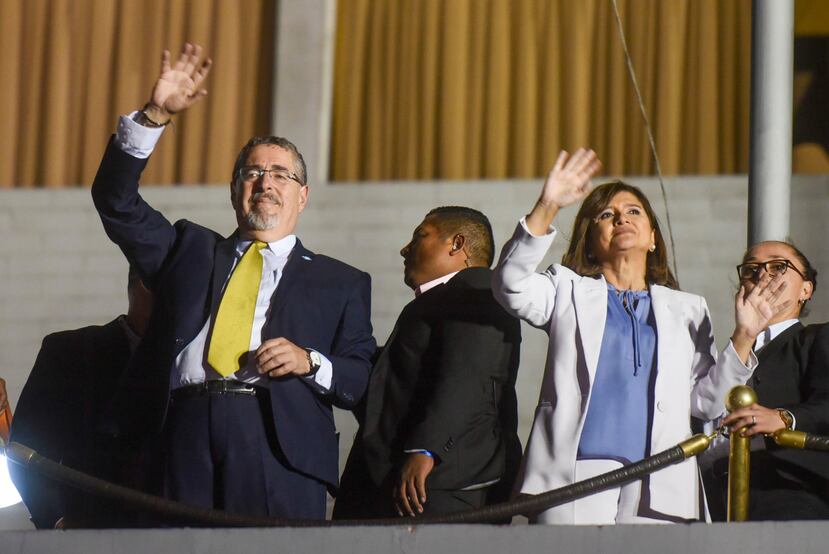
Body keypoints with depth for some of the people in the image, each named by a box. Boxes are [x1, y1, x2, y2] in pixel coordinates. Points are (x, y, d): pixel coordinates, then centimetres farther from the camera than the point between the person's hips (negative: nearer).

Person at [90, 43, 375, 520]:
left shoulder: (342, 284, 20)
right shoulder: (191, 249, 27)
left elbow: (363, 384, 14)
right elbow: (117, 201, 17)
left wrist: (310, 362, -7)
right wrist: (155, 116, 6)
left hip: (279, 443, -1)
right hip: (186, 436, 1)